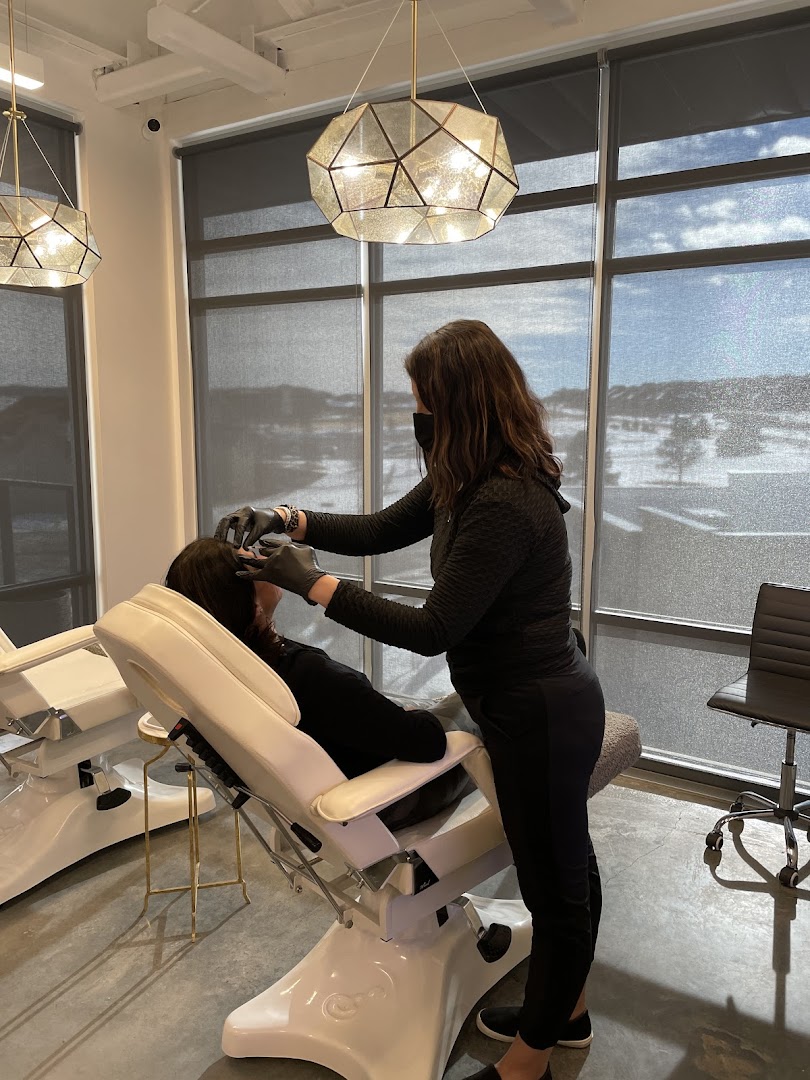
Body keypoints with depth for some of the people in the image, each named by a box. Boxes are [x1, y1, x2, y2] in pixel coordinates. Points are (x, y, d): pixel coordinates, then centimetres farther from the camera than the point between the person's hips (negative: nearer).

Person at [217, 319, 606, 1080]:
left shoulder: (505, 504, -28)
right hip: (543, 704, 10)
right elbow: (382, 530, 11)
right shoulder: (468, 481, 2)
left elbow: (433, 630, -26)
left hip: (539, 716, -10)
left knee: (555, 881, 11)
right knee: (567, 866, 25)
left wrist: (311, 583, -23)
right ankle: (565, 1012, 48)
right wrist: (288, 520, -1)